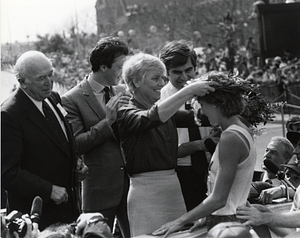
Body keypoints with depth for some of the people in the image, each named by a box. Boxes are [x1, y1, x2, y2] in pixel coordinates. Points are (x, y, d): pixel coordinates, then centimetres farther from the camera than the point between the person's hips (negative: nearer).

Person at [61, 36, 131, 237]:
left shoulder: (121, 92, 9)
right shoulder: (73, 99, -8)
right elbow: (75, 144, -14)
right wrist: (107, 121, -20)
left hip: (131, 182, 5)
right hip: (100, 188, -5)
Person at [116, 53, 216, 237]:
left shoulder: (167, 111, 13)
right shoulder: (126, 114, -6)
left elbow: (197, 117, 2)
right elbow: (152, 118, -25)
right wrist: (189, 91, -27)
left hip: (173, 185, 6)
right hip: (147, 191, -6)